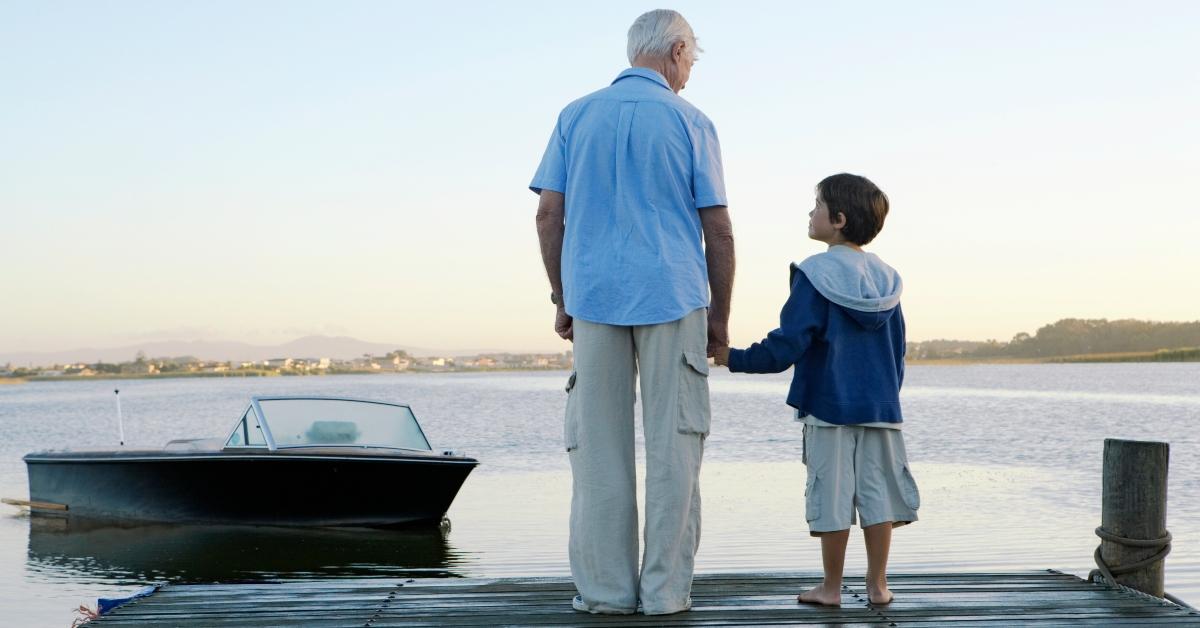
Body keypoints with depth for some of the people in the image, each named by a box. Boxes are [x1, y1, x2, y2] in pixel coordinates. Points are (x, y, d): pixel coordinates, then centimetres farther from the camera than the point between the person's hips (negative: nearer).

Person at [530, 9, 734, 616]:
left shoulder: (575, 117, 9)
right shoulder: (690, 123, 3)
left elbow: (548, 216, 5)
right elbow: (718, 230, 1)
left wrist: (562, 300, 12)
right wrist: (720, 315, 8)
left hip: (595, 298, 2)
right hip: (673, 299, -2)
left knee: (598, 448, 4)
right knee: (671, 446, 3)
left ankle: (605, 588, 5)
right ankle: (665, 589, 4)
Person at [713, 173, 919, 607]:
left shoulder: (814, 276, -10)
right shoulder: (885, 280, 8)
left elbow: (787, 344, -14)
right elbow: (898, 351, 13)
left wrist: (736, 359, -7)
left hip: (828, 408, -5)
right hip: (880, 408, 5)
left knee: (832, 494, 1)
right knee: (877, 491, 8)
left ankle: (831, 587, 9)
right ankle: (877, 584, 11)